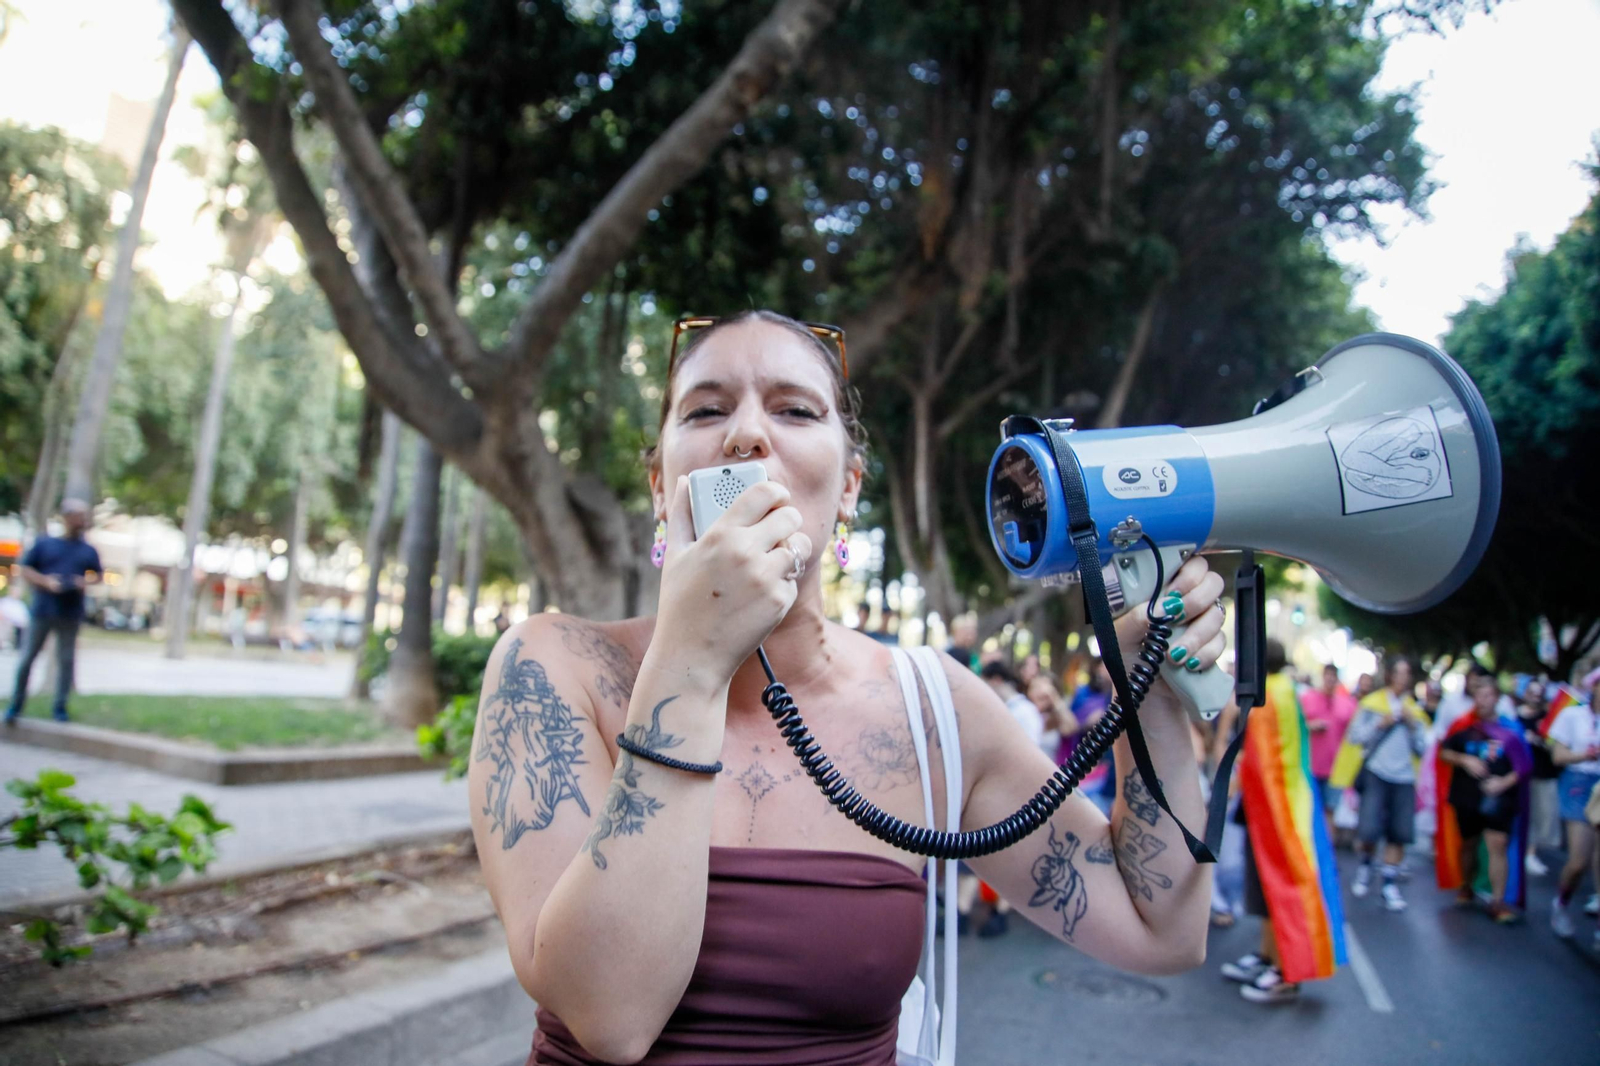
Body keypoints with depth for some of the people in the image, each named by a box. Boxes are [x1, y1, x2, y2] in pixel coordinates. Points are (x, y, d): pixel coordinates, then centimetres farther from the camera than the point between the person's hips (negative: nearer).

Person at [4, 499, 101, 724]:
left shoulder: (88, 550, 8)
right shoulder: (44, 543, 2)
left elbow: (97, 575, 16)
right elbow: (25, 570, 3)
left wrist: (86, 581, -5)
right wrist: (45, 581, -13)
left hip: (71, 615, 1)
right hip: (42, 611, -1)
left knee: (66, 660, 3)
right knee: (28, 657, 4)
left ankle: (59, 707, 13)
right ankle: (16, 704, 17)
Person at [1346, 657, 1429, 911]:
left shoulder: (1414, 710, 14)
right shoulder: (1371, 704, 6)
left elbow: (1421, 749, 12)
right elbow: (1355, 736, 1)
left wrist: (1413, 726, -3)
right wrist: (1380, 725, -11)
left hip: (1404, 778, 3)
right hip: (1376, 773, -3)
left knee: (1398, 834, -1)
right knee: (1369, 829, -11)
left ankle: (1390, 885, 10)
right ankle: (1365, 865, 19)